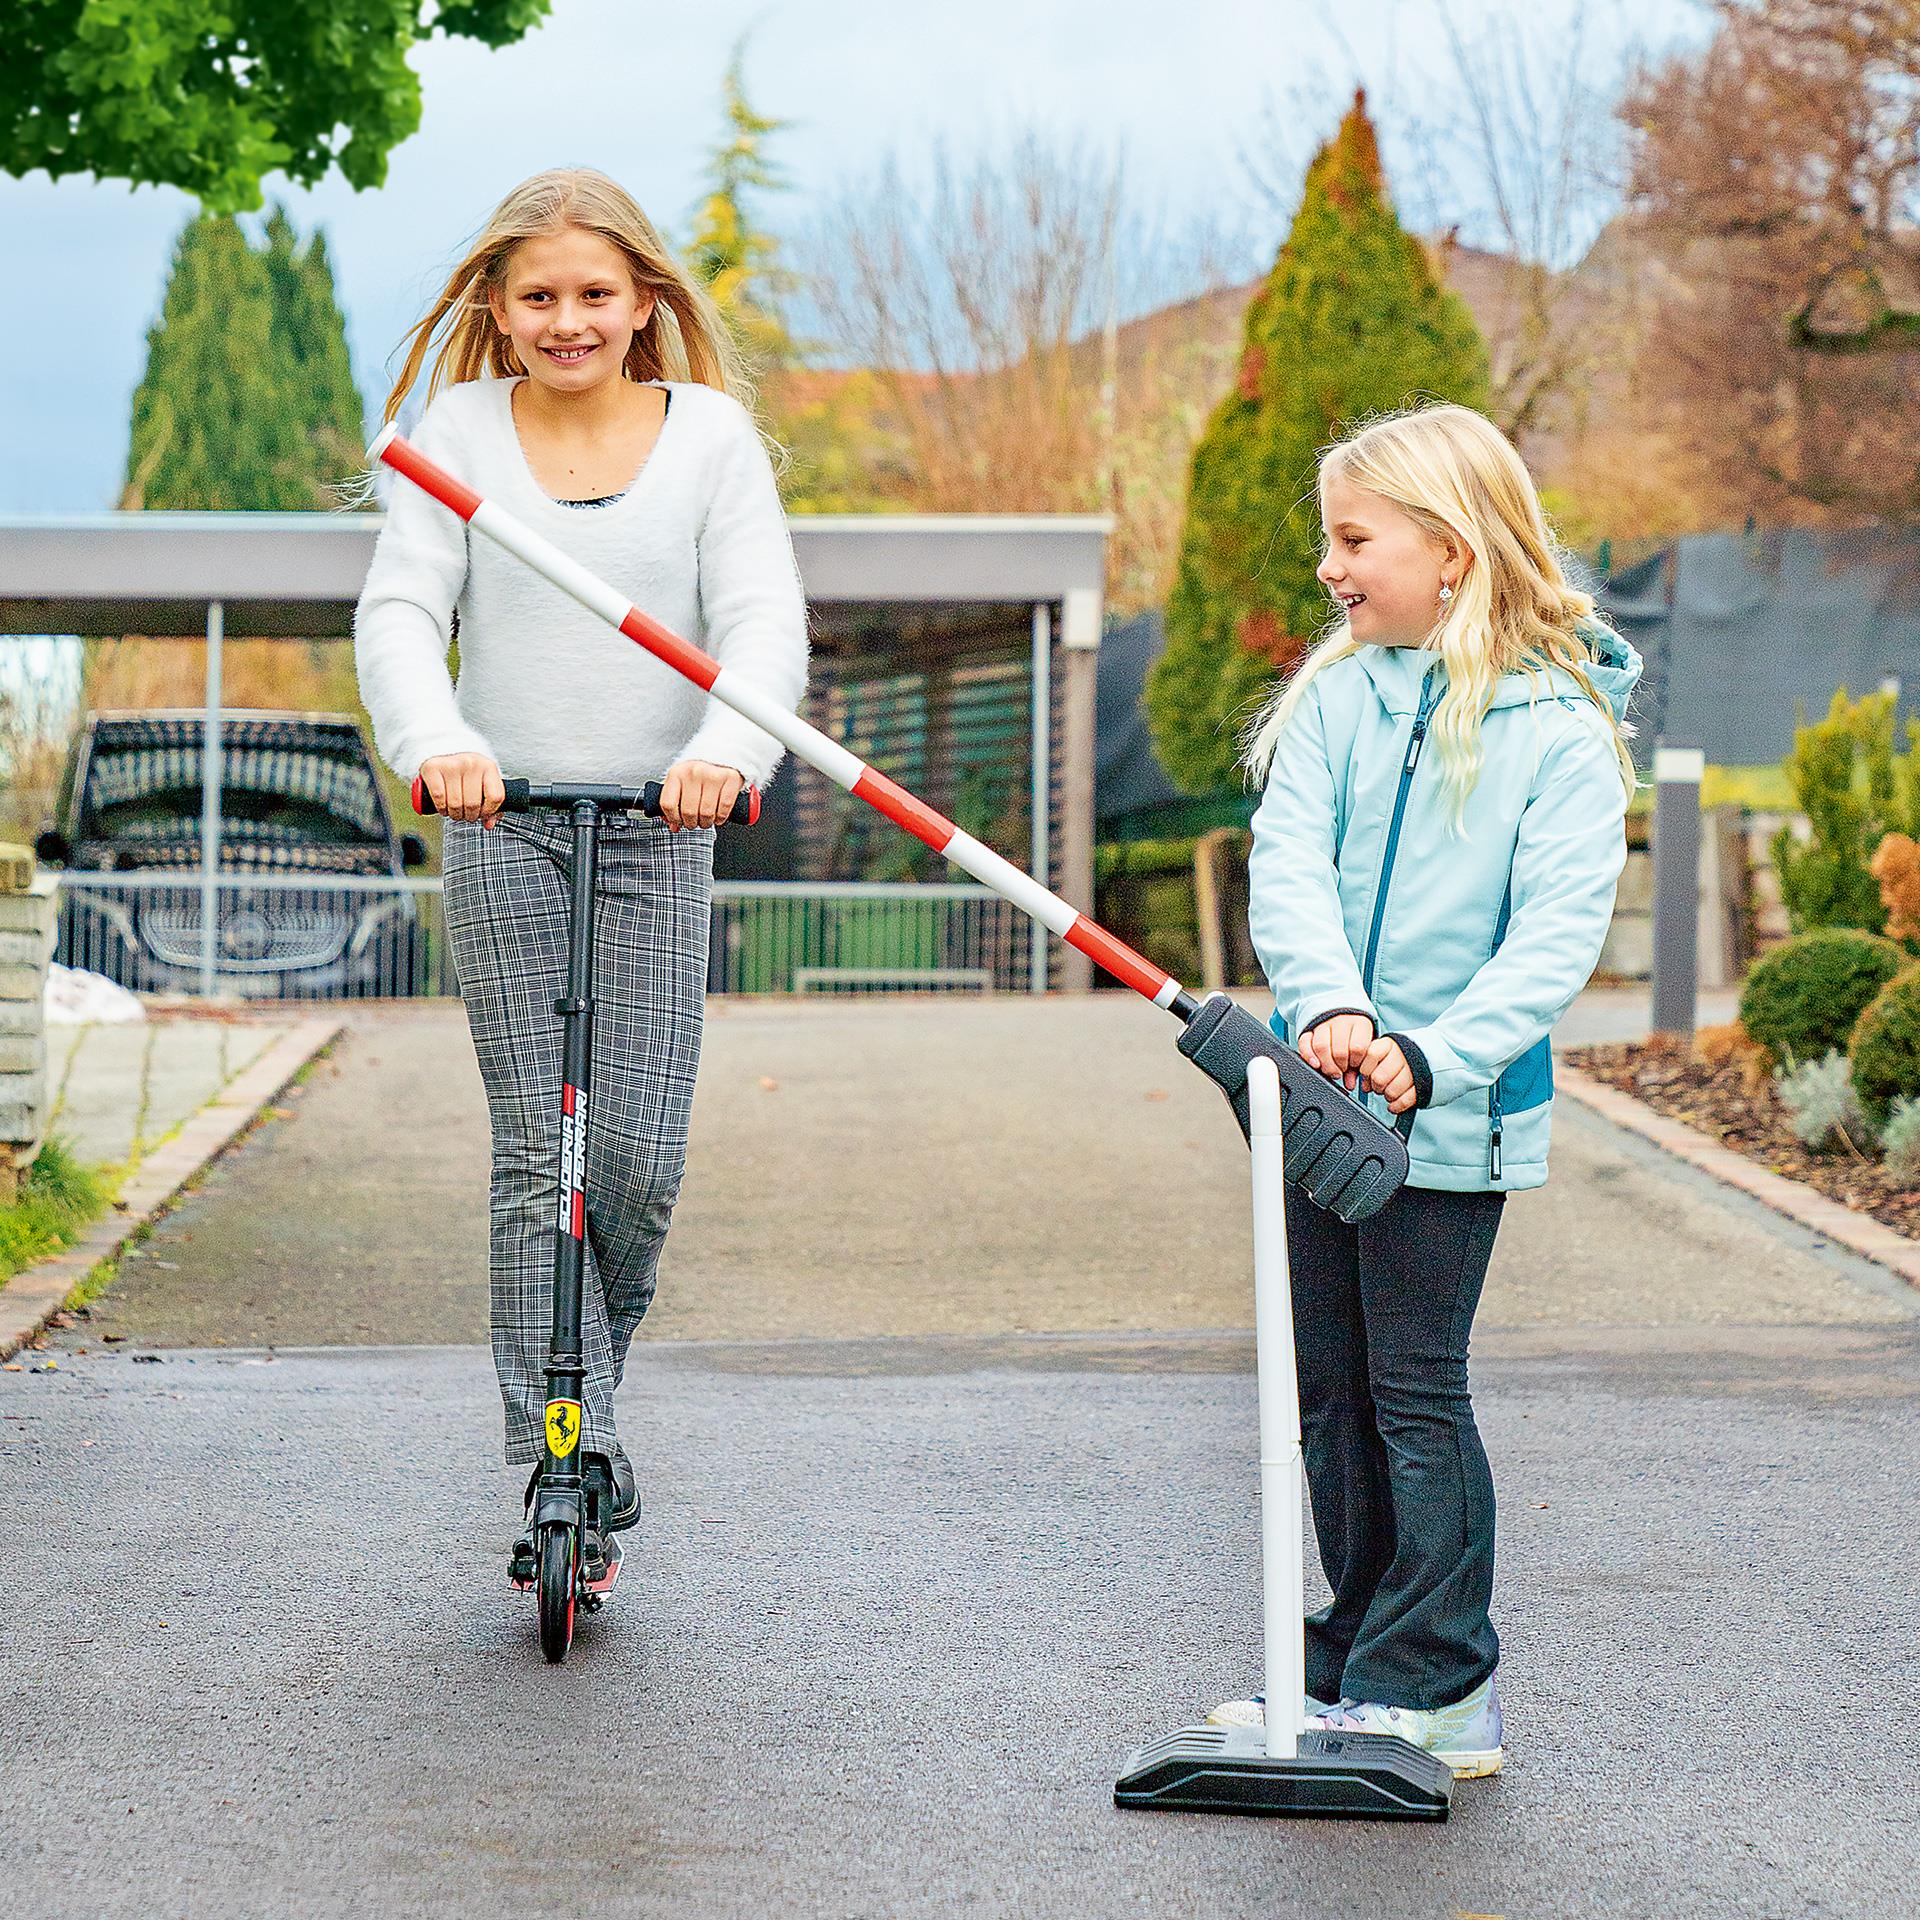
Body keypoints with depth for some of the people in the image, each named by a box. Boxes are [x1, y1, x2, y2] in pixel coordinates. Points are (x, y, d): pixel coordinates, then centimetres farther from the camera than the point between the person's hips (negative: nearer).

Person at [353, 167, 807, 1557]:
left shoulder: (708, 431, 3)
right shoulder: (461, 432, 4)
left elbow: (764, 622, -7)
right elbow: (401, 613, -5)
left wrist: (725, 749, -27)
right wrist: (435, 742, -25)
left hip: (658, 832, 0)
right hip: (501, 829, 0)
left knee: (640, 1159, -3)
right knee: (537, 1151, -4)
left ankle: (592, 1367, 24)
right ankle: (561, 1438, 1)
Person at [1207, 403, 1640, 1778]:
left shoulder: (1561, 729, -9)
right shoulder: (1337, 696, 4)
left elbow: (1560, 932, -14)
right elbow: (1289, 864, -8)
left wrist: (1432, 1057, -26)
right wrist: (1327, 1005, -27)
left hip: (1456, 1117, -5)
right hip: (1325, 1096, 5)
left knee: (1418, 1394, -4)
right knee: (1335, 1394, 12)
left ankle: (1432, 1689, 3)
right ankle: (1361, 1663, 23)